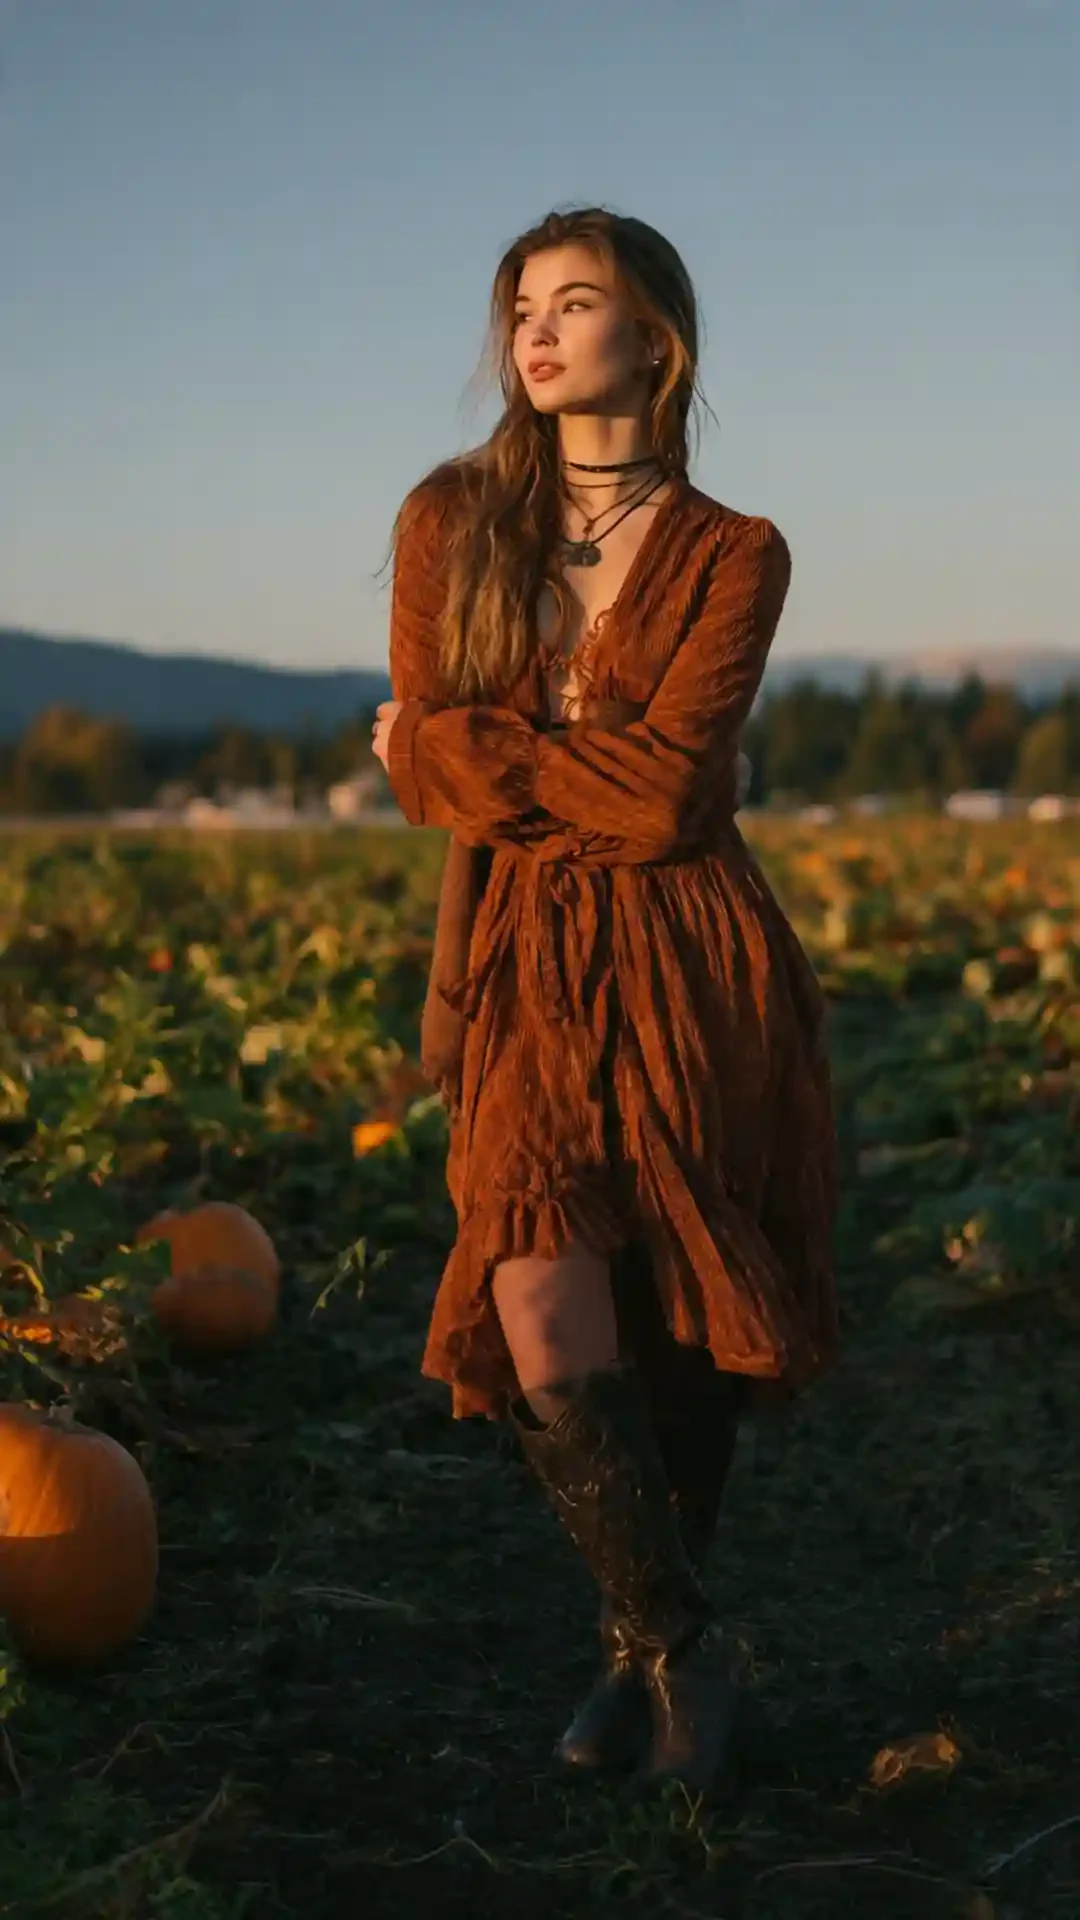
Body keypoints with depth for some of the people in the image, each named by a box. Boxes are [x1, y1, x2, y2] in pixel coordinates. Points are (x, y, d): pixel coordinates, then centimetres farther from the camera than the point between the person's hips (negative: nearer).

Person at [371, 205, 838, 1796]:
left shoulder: (735, 557, 1)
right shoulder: (450, 520, 7)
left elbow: (666, 796, -12)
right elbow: (425, 786, 1)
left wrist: (469, 741, -6)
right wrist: (592, 777, -8)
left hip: (699, 971, -1)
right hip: (532, 965, 1)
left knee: (679, 1329, 1)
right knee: (551, 1333, -14)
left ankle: (650, 1649, 23)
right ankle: (683, 1659, 4)